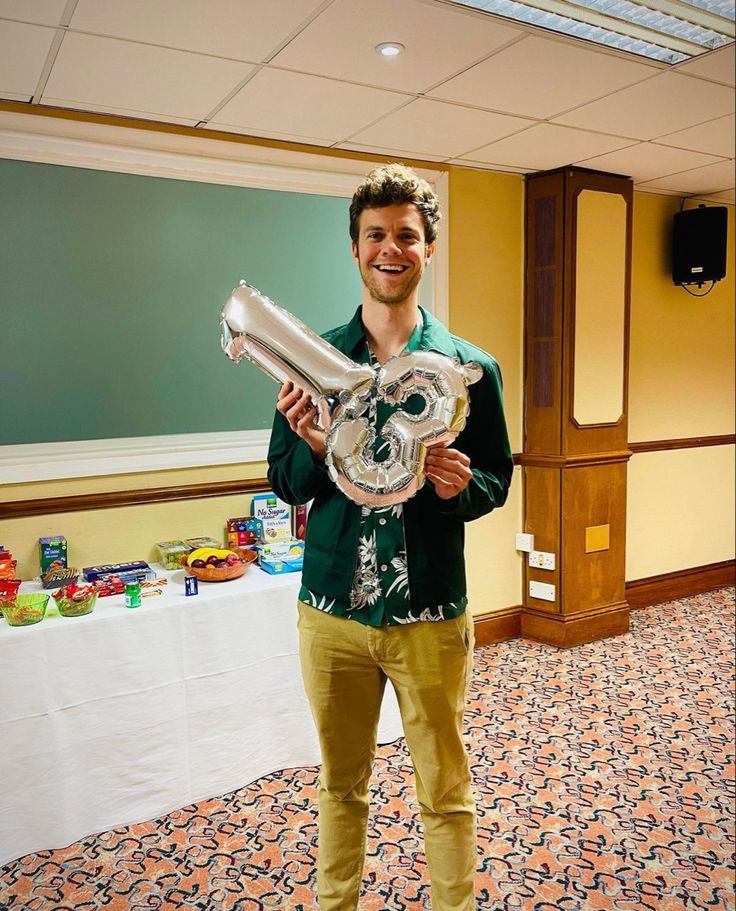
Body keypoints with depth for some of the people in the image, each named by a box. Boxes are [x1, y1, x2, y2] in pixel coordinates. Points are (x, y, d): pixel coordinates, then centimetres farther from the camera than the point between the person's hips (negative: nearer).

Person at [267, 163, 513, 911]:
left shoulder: (469, 366, -3)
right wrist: (312, 449, -20)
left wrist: (460, 485, -18)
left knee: (445, 792, 15)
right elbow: (284, 485, 2)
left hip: (430, 614, -1)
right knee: (340, 785, 21)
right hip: (331, 608, 1)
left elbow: (498, 480, 4)